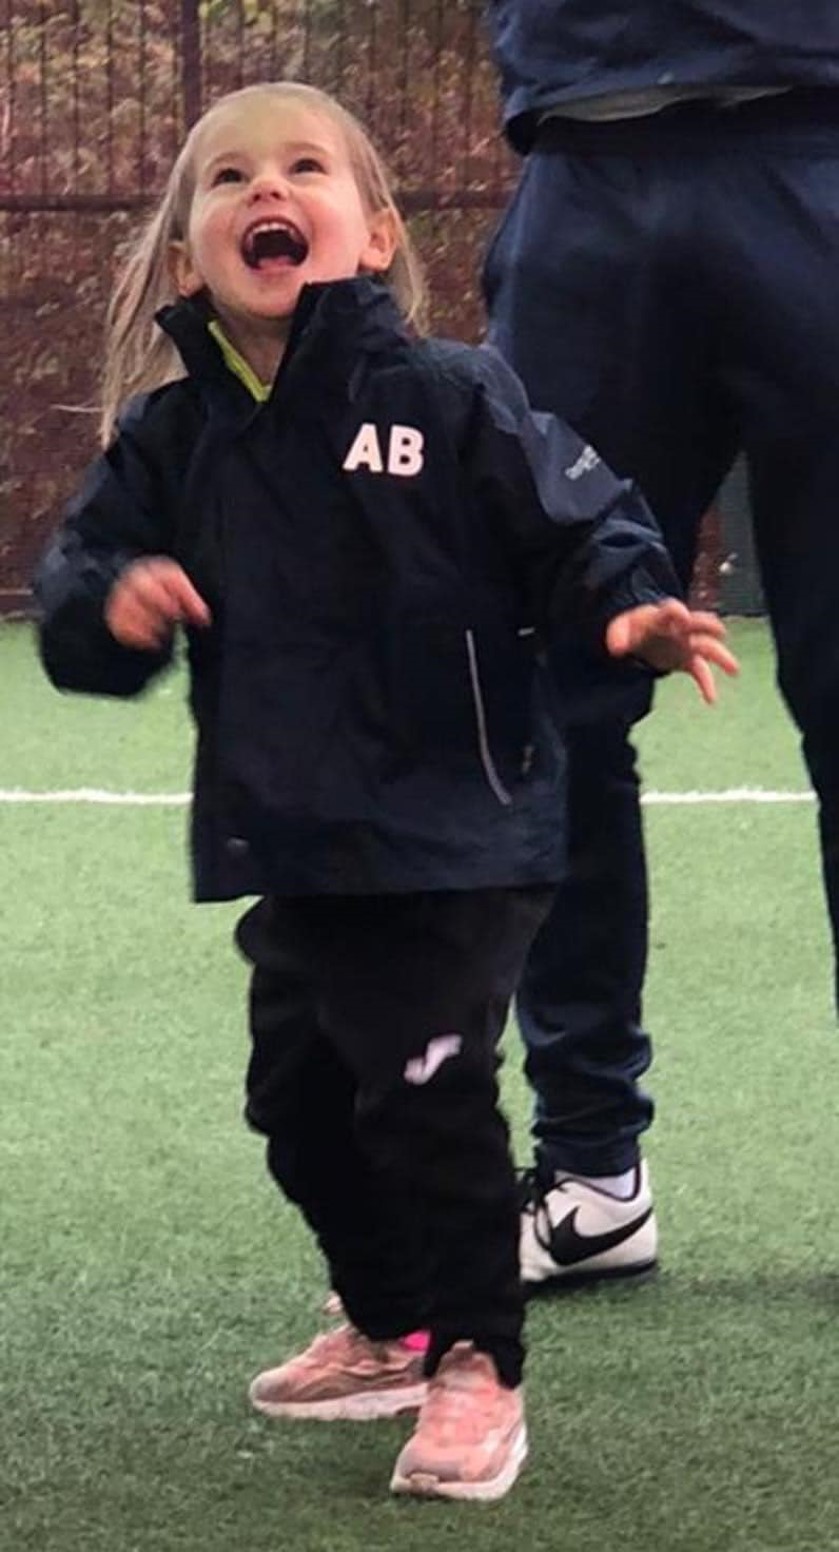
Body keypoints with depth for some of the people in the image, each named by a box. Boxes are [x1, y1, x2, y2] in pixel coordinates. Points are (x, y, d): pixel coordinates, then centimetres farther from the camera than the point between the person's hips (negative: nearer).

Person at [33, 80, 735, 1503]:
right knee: (301, 1103, 17)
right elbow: (76, 574, 5)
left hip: (454, 837, -6)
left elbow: (578, 518, -10)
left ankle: (476, 1364, 8)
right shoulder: (173, 438, 2)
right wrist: (112, 601, -17)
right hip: (287, 843, 6)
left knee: (426, 1097, -8)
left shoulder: (447, 399, -11)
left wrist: (634, 608, -29)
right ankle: (390, 1327, 38)